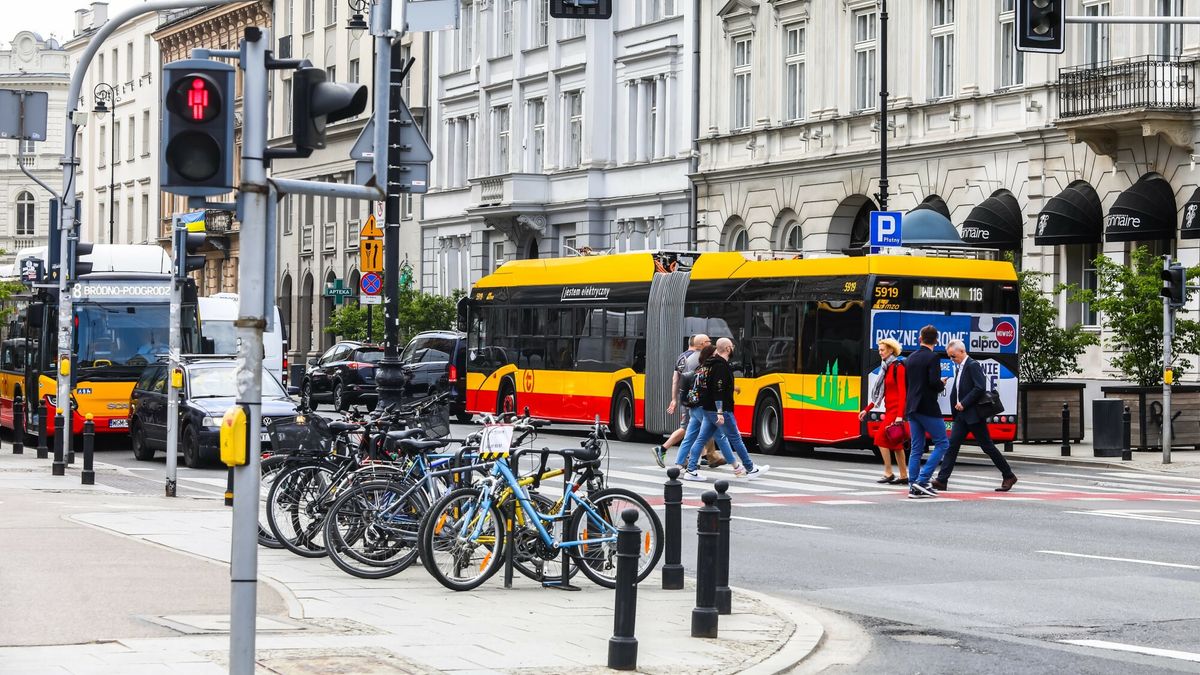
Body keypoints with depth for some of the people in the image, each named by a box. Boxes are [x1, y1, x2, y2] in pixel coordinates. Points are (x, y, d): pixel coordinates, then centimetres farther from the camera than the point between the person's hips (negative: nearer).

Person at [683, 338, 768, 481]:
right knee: (735, 438, 2)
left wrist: (731, 387, 44)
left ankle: (690, 471, 2)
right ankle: (750, 469, 11)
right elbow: (718, 391, -26)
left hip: (708, 410, 9)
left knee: (701, 439, 6)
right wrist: (720, 413, -29)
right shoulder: (721, 366, -18)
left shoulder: (713, 364, 12)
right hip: (720, 409, -9)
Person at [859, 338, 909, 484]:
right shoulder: (886, 368, 15)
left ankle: (888, 473, -7)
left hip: (896, 409, -9)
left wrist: (900, 416, -24)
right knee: (896, 444, 8)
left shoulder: (898, 367, -11)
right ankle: (904, 476, 10)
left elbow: (902, 393, -17)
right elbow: (880, 393, 20)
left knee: (881, 438, -12)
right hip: (889, 409, 9)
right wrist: (867, 410, 20)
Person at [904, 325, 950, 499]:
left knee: (916, 449, 9)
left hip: (912, 408, 7)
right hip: (928, 407, -7)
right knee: (942, 444, 0)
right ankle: (922, 480, -11)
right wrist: (942, 386, 1)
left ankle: (914, 487, 5)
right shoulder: (933, 357, -10)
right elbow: (934, 382, -20)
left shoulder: (910, 358, 12)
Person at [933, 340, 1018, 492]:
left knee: (987, 446, -1)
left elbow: (980, 388, -22)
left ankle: (1009, 476, 11)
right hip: (962, 415, 8)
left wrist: (963, 403, -20)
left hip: (974, 415, -8)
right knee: (952, 444, -2)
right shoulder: (959, 368, 16)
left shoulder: (973, 366, -13)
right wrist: (956, 405, 6)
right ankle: (941, 480, -7)